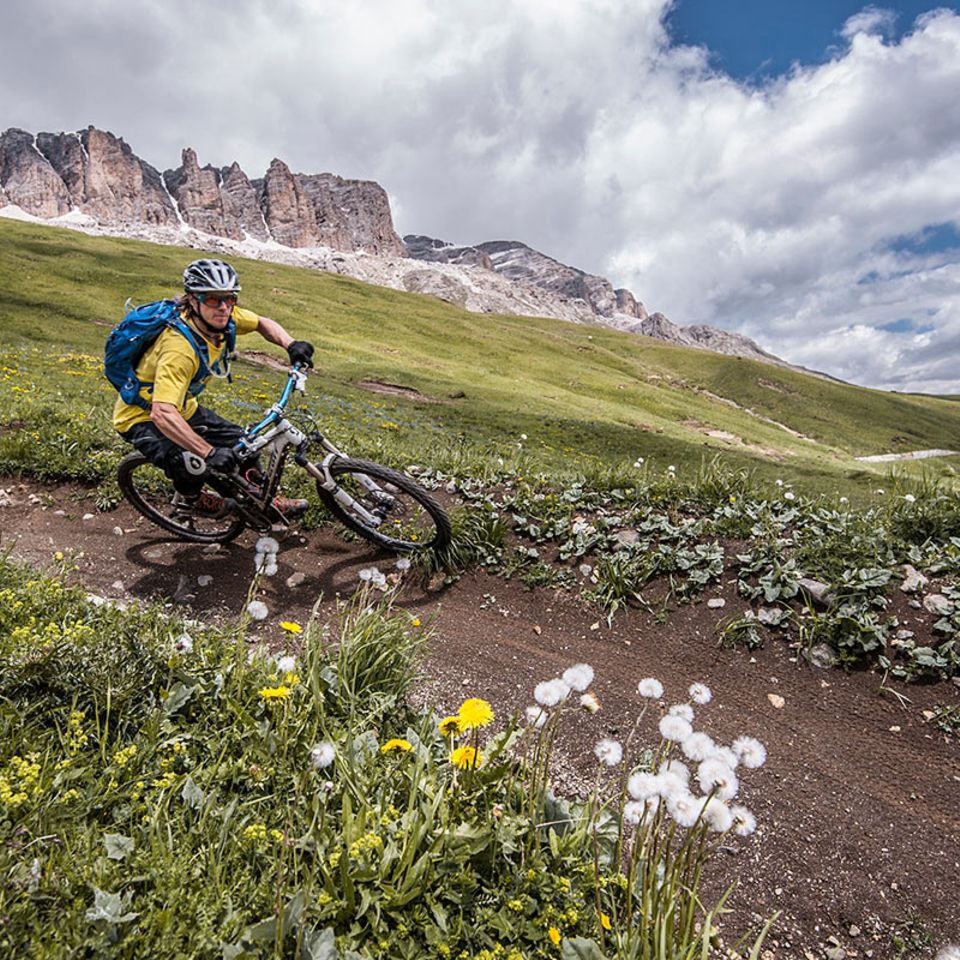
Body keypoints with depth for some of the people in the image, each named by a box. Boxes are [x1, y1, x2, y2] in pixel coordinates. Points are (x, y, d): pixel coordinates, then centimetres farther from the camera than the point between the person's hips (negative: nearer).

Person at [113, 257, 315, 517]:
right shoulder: (179, 347, -38)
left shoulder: (220, 316, -15)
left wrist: (291, 345, -16)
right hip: (143, 418, -8)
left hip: (181, 408, 8)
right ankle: (188, 496, 5)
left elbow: (263, 323, 3)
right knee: (194, 464, -31)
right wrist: (210, 452, -51)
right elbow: (163, 413, -46)